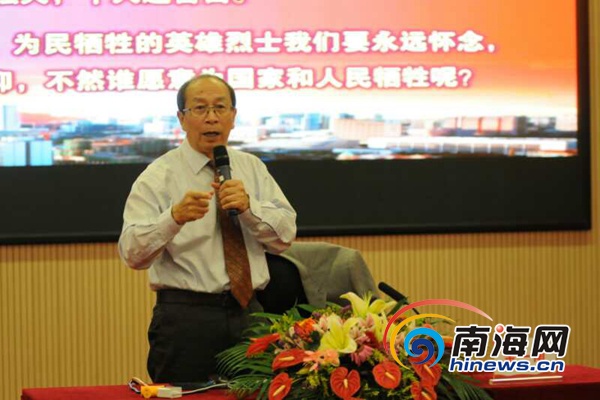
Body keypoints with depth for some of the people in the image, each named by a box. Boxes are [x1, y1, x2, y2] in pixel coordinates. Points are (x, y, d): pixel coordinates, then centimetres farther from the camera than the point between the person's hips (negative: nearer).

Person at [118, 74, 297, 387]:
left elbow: (285, 235, 4)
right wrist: (175, 217, -33)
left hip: (248, 313, 4)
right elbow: (132, 253, -16)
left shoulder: (252, 168, 12)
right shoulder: (159, 176, -3)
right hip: (185, 317, -4)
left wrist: (249, 207, -14)